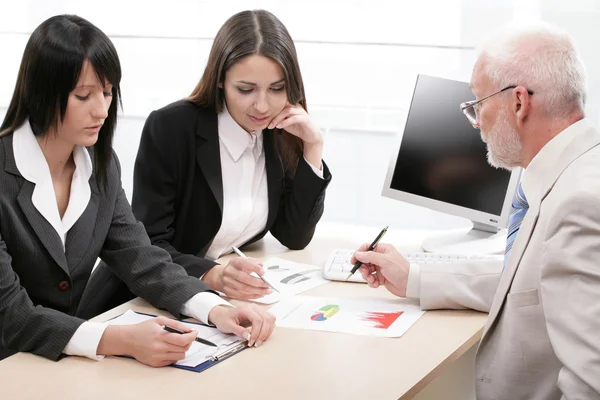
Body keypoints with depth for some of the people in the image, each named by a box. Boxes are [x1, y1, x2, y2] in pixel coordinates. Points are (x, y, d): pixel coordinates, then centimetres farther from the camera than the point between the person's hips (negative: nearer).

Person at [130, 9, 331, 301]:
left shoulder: (280, 135, -1)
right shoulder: (170, 128, -16)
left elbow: (295, 238, -1)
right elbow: (148, 246, -17)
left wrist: (312, 147, -10)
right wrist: (213, 276, -35)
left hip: (235, 297, 4)